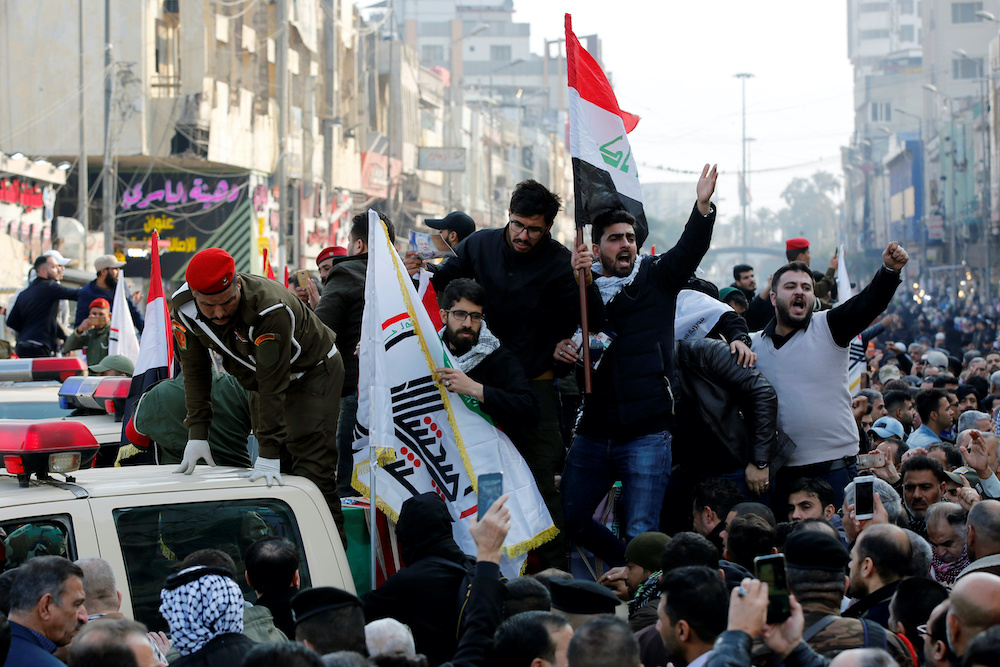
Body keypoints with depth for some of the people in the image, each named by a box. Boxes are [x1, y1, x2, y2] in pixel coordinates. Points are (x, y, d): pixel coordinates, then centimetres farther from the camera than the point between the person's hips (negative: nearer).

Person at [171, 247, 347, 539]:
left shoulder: (270, 309, -39)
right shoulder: (183, 307, -21)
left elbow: (273, 386, -35)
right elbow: (195, 370, -9)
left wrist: (269, 452, -34)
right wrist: (197, 434, -14)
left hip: (313, 372, -6)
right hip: (258, 376, 6)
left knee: (310, 470, -14)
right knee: (276, 471, 4)